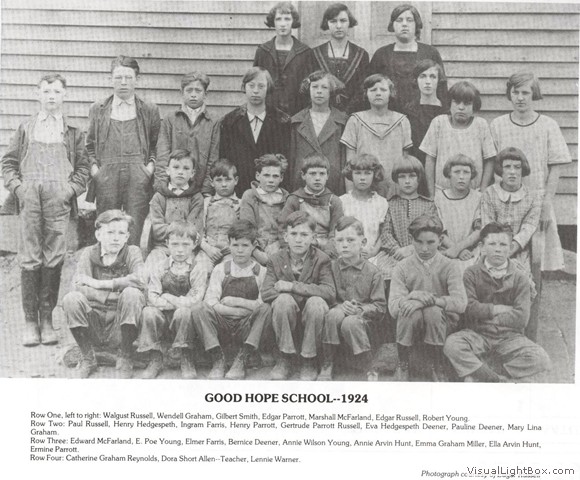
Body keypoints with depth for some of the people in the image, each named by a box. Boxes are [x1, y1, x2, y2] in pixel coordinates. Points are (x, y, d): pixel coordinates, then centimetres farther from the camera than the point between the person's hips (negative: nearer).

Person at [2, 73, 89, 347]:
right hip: (29, 198, 1)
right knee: (29, 259, -2)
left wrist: (71, 189, -4)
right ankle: (30, 321, 5)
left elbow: (83, 167, 11)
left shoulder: (72, 132, 15)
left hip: (59, 200, 0)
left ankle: (47, 319, 7)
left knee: (54, 259, -2)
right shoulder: (25, 129, 17)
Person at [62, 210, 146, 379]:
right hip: (93, 329, 1)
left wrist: (98, 283, -21)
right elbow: (78, 287, -16)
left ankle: (125, 359, -8)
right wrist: (118, 295, -21)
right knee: (71, 298, -24)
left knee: (132, 294, -27)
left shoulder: (132, 252, -1)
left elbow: (140, 280, -23)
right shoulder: (89, 254, 2)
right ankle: (87, 358, -3)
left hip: (120, 328, -1)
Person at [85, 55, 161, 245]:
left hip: (138, 178, -1)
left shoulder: (149, 111, 10)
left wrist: (151, 165, -1)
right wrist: (93, 166, 3)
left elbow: (157, 144, 14)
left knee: (134, 230, -4)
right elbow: (90, 144, 18)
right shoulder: (98, 109, 13)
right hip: (106, 177, 1)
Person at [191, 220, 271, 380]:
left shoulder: (261, 272, 5)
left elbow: (262, 304, -5)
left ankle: (241, 361, -23)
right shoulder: (220, 270, 7)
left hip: (247, 328, 0)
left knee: (266, 309, -28)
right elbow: (211, 303, -5)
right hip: (222, 326, 0)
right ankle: (218, 360, -17)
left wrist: (237, 302, -11)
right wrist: (242, 310, -14)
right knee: (200, 310, -26)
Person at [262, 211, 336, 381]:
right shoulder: (276, 260, -1)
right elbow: (265, 293, -12)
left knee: (316, 302, -32)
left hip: (310, 320, -1)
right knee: (283, 299, -30)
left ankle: (309, 361, -14)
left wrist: (292, 286, -25)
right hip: (287, 319, 1)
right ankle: (284, 359, -15)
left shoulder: (321, 259, -6)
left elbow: (330, 292, -22)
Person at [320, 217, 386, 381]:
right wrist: (340, 305, -16)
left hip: (363, 318, -2)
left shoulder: (372, 272, 1)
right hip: (338, 310, 2)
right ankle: (326, 367, -25)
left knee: (350, 323, -36)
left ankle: (370, 368, -18)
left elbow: (380, 306, 0)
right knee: (334, 314, -34)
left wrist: (360, 309, -18)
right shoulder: (332, 267, 6)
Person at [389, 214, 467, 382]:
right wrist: (411, 297, -28)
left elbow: (460, 303, -16)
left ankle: (437, 368, -11)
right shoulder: (402, 268, 2)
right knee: (411, 312, -32)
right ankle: (402, 366, -7)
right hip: (411, 324, 1)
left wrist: (429, 300, -28)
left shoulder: (449, 266, 0)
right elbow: (393, 308, -9)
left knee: (433, 310, -32)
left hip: (442, 323, 0)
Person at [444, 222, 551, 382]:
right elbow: (469, 307, -10)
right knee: (452, 344, -32)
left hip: (509, 337, 1)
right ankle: (496, 380, -25)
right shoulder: (472, 274, 3)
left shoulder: (519, 279, 4)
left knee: (541, 360, -25)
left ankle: (476, 376, -19)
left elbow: (521, 318, -7)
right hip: (478, 335, -1)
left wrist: (485, 313, -6)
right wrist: (500, 309, -7)